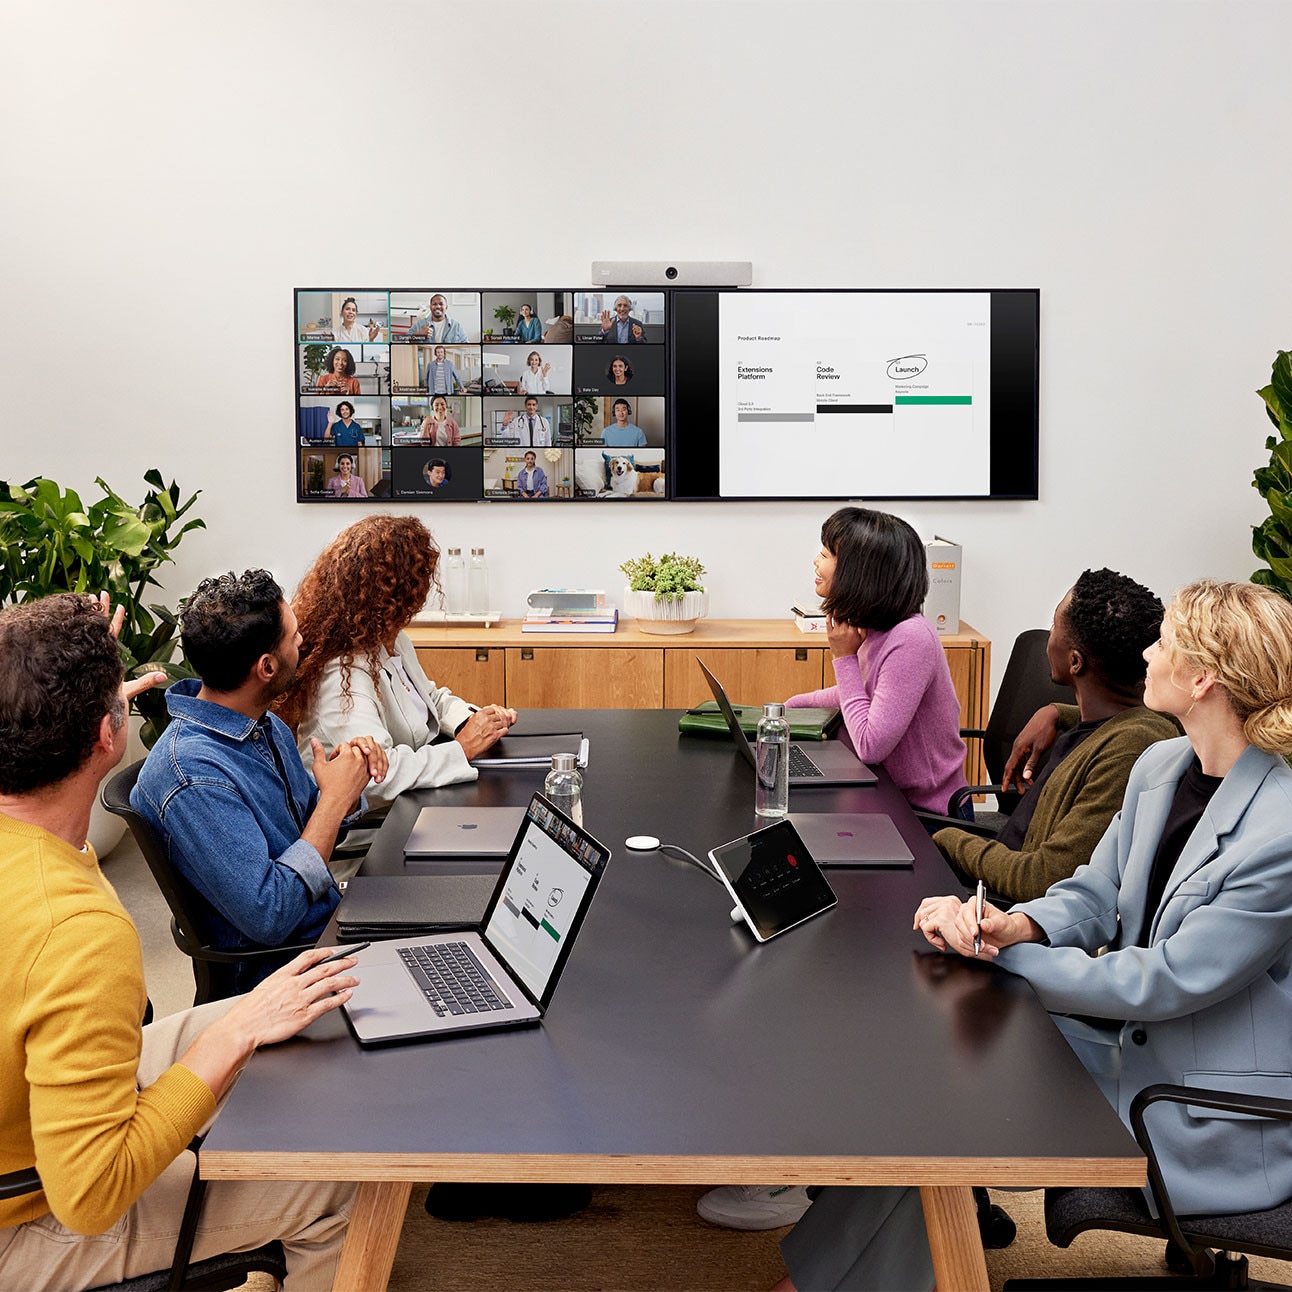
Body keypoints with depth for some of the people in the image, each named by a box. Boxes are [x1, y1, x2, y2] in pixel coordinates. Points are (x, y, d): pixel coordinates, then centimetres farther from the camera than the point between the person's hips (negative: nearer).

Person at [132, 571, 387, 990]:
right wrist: (334, 797, -20)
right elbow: (268, 918, -27)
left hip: (332, 920, 9)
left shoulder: (267, 726, 3)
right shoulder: (193, 775, -25)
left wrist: (348, 778, -5)